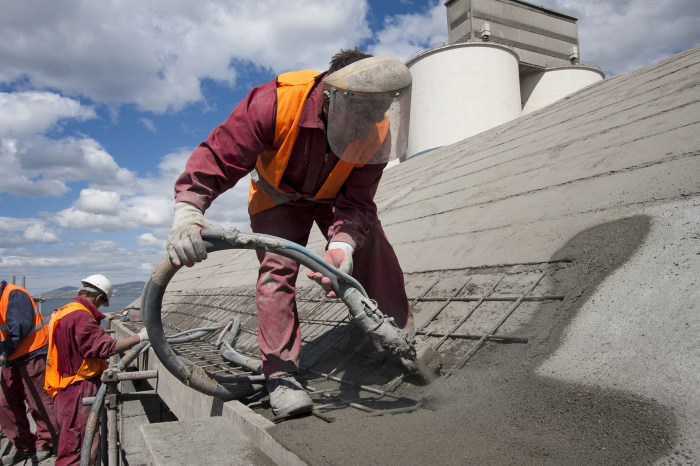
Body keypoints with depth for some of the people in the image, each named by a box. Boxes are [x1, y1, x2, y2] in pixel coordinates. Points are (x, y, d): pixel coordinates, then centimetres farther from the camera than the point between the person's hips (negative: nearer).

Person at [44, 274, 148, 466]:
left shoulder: (65, 312, 13)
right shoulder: (80, 316, -20)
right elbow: (105, 346, -26)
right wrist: (140, 337, -21)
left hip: (70, 390, 10)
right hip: (78, 391, -10)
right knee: (77, 450, -4)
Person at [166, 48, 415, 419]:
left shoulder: (376, 131, -28)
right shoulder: (277, 101, -38)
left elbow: (357, 202, -26)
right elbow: (217, 155, -36)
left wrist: (343, 244, -46)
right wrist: (187, 211, -50)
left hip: (336, 196, 3)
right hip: (278, 196, -2)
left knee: (378, 258, -9)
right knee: (277, 268, -19)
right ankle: (281, 373, -11)